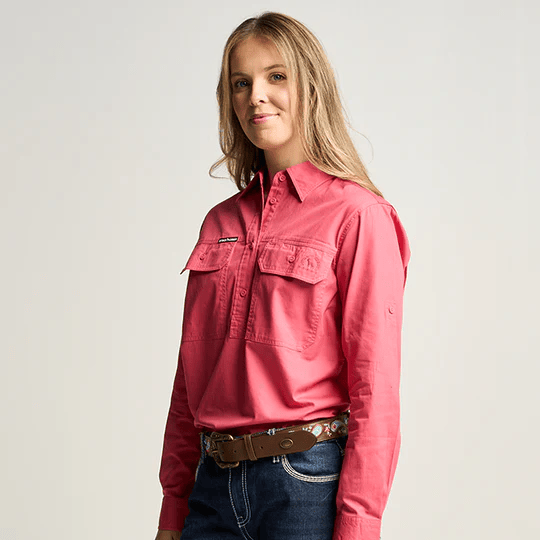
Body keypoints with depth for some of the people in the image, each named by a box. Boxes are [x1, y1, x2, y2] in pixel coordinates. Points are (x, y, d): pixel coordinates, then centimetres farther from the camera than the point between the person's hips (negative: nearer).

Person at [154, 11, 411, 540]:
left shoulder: (357, 214, -7)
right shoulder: (221, 222, 10)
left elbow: (375, 385, -11)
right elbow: (191, 373, 12)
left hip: (307, 480, -5)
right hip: (214, 486, 5)